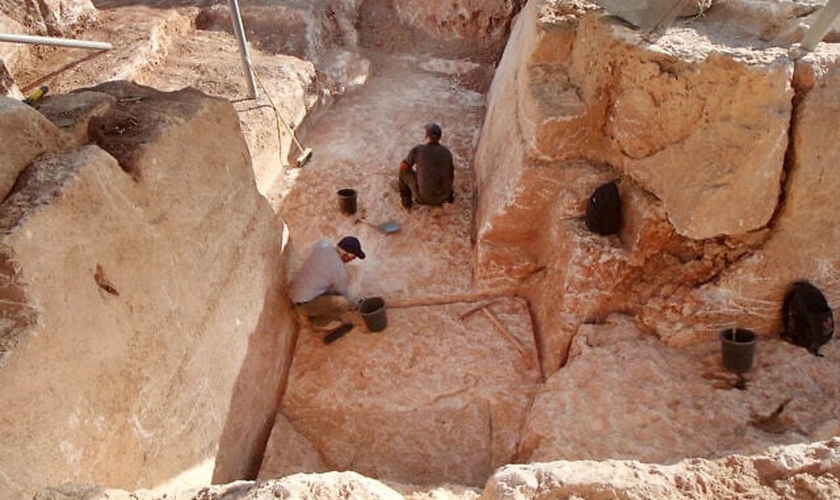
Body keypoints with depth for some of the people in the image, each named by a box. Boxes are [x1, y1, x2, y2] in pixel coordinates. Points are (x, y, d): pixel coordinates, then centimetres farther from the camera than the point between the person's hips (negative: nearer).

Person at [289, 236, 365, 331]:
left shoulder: (322, 245, -3)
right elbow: (342, 294, -5)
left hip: (293, 293, 9)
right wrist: (348, 310, 17)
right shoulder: (340, 271, -21)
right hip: (304, 303, -9)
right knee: (343, 303, -20)